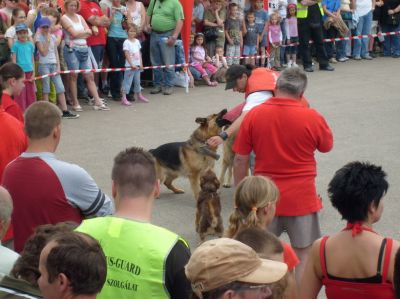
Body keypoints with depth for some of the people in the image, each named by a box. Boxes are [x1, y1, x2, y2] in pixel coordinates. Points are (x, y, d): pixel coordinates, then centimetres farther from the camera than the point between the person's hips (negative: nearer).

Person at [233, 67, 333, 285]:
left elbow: (240, 160, -3)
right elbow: (327, 146, 8)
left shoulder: (254, 114, -7)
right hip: (301, 198, -2)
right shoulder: (312, 118, -12)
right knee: (304, 255, 12)